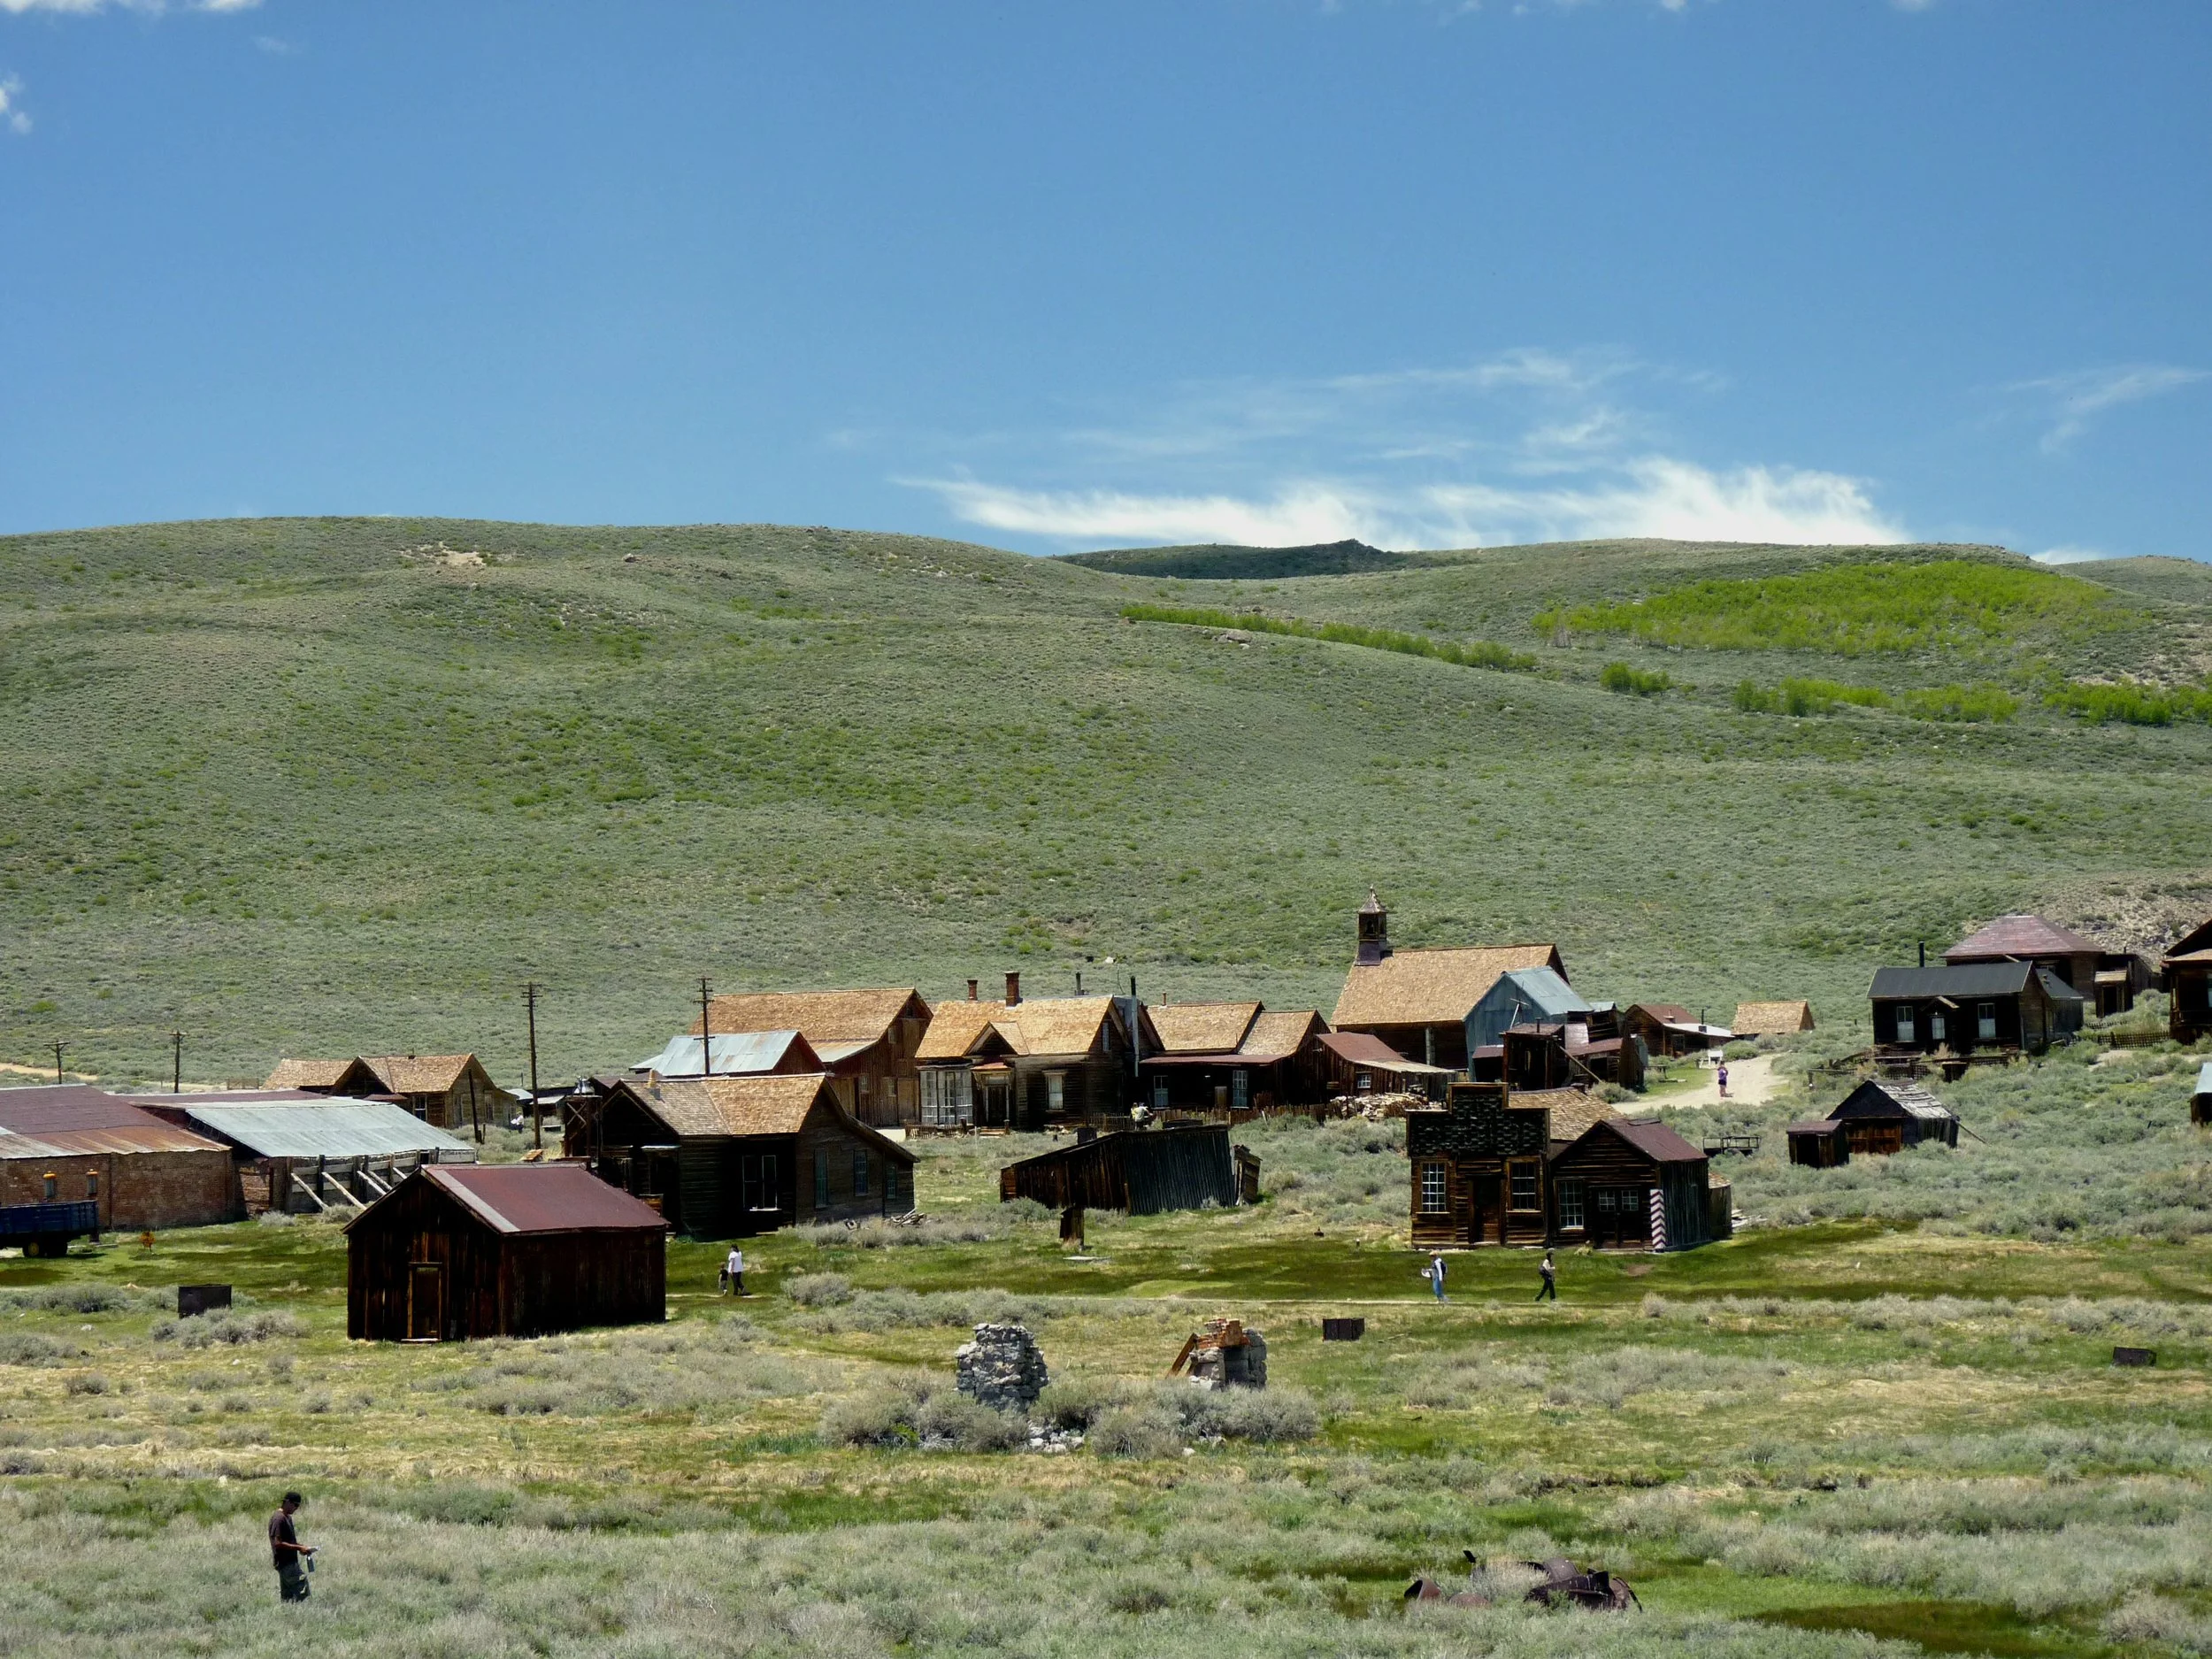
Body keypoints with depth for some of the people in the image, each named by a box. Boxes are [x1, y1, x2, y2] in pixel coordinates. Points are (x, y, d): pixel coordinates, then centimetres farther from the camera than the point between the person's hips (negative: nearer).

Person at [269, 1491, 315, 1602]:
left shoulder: (287, 1518, 16)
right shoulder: (279, 1519, -15)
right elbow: (277, 1543, -21)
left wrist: (301, 1546, 10)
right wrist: (298, 1548, -19)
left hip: (290, 1562, 10)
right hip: (285, 1563, -10)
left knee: (286, 1594, 11)